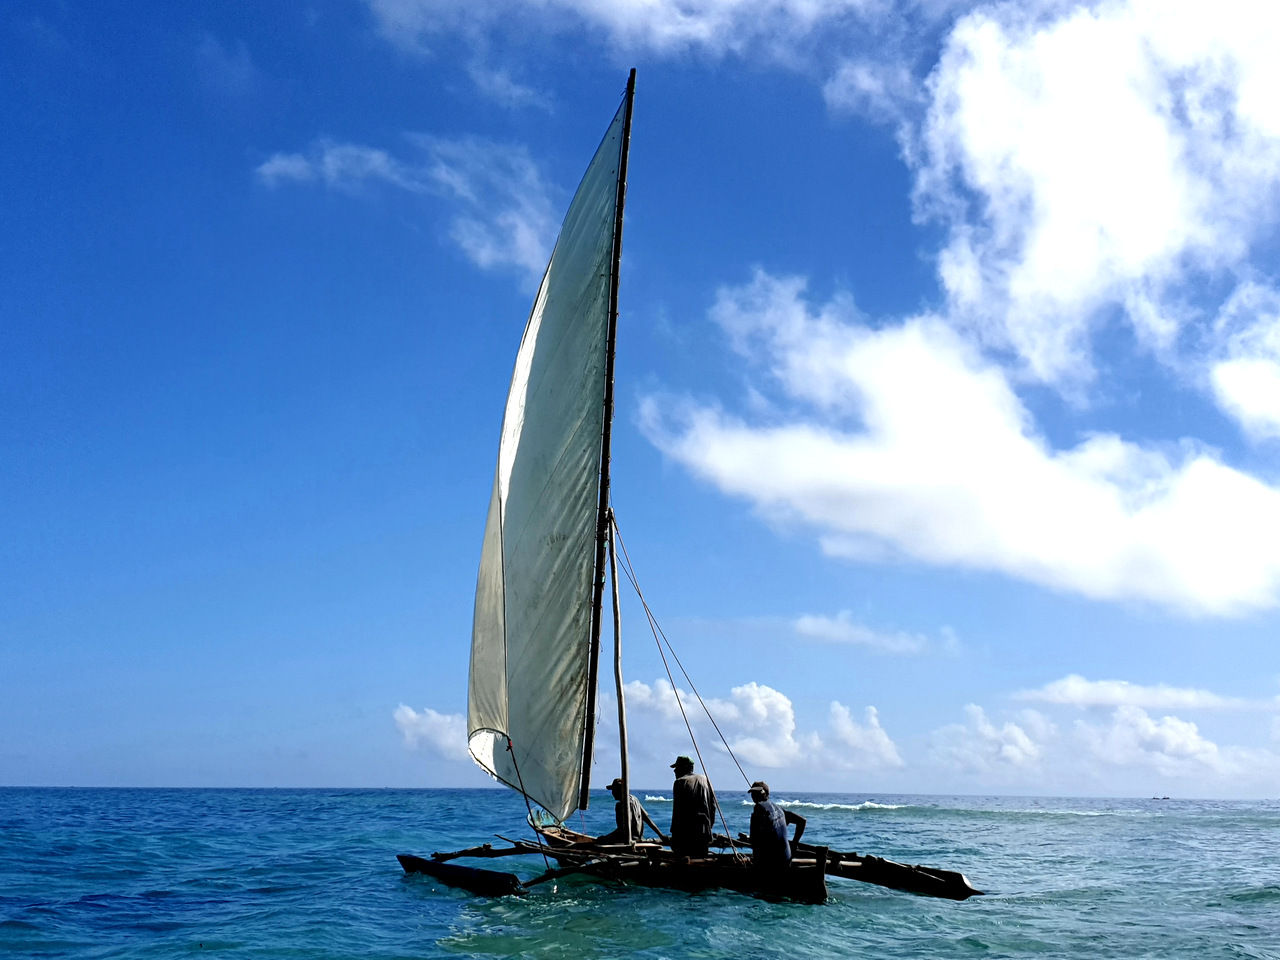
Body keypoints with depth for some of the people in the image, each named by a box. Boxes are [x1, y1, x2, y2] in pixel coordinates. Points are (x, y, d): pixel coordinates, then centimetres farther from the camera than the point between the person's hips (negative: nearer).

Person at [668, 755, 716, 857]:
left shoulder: (680, 782, -5)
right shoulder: (705, 780, 14)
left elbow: (677, 810, -10)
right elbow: (713, 804, 13)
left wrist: (674, 833, -7)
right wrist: (709, 825, 18)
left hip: (685, 833, -6)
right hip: (704, 832, 6)